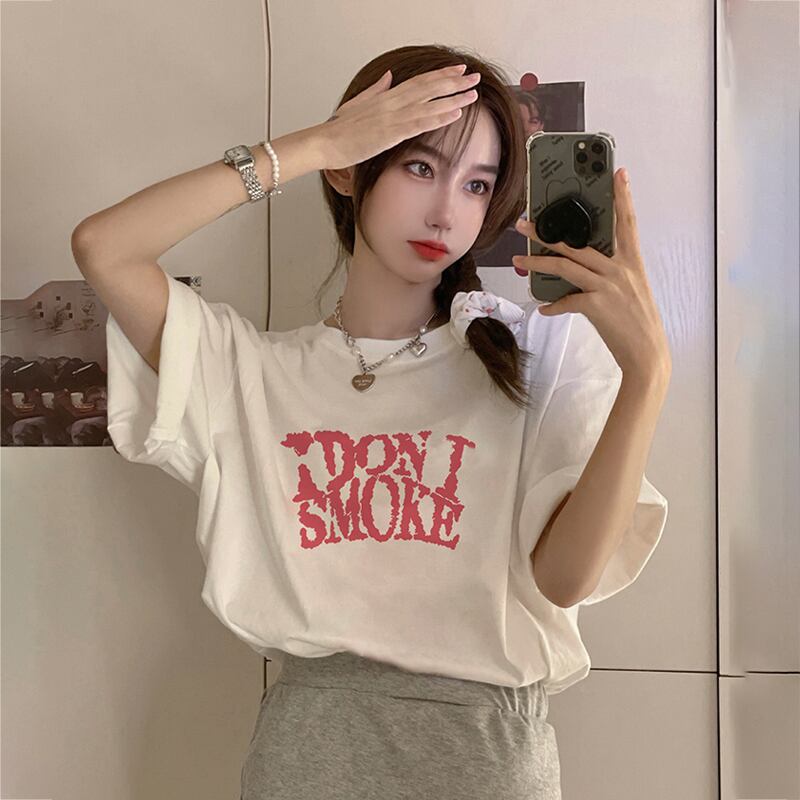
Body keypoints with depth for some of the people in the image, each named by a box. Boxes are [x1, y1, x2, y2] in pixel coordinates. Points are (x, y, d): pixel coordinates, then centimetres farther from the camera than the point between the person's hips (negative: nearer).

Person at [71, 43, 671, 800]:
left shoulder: (538, 352, -3)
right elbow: (102, 247, -11)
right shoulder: (254, 369, 1)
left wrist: (646, 368, -26)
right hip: (304, 739, 1)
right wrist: (317, 143, -12)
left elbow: (566, 576, -13)